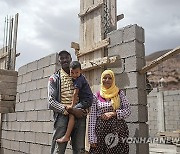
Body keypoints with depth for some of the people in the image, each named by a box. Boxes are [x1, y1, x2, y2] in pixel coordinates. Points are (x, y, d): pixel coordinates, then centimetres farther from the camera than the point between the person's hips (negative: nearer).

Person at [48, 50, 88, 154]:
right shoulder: (54, 78, 7)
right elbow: (51, 103, -3)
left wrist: (85, 109, 3)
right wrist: (71, 110, -14)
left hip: (79, 117, 3)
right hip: (63, 117, -3)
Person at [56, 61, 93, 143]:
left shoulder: (79, 79, -17)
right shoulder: (76, 78, 11)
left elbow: (75, 93, -20)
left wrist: (72, 105, -20)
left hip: (86, 100, -11)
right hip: (83, 100, 11)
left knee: (71, 113, -20)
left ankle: (66, 136, -21)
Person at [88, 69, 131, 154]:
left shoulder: (119, 93, 5)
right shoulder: (96, 96, 4)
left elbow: (127, 111, 1)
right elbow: (92, 118, 1)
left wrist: (113, 113, -13)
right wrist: (92, 138, -4)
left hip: (117, 129, 0)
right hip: (101, 130, 0)